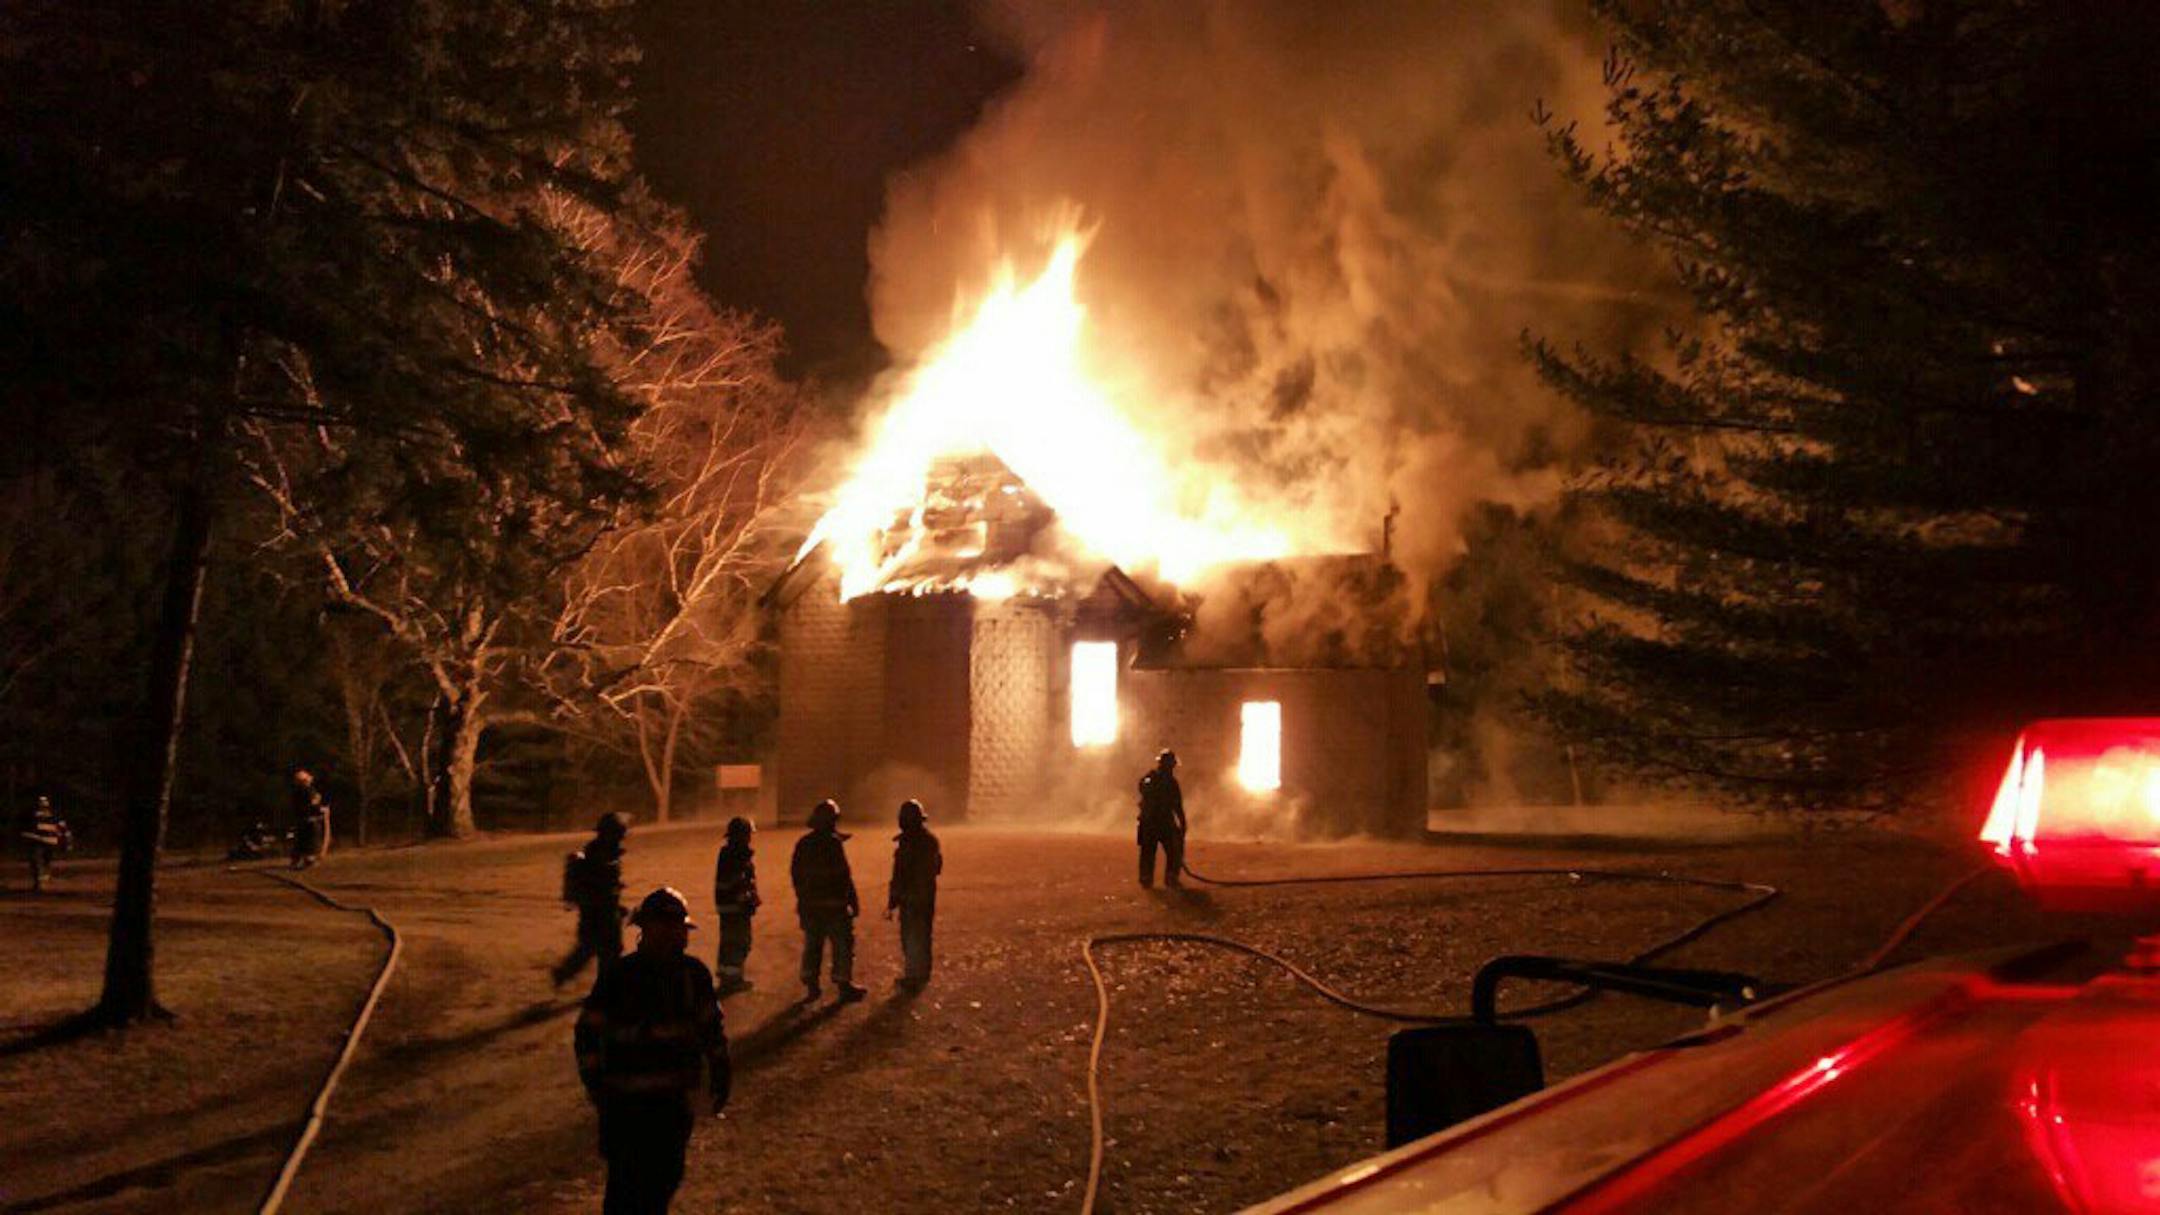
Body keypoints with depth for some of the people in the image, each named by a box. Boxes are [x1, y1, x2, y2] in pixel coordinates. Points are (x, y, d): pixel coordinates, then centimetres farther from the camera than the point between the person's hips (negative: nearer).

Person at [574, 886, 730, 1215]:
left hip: (675, 1097, 5)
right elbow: (588, 1031, -5)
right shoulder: (619, 976, -10)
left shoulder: (694, 973, 3)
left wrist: (720, 1071, 13)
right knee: (627, 1179, -4)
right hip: (626, 1100, -4)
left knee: (666, 1176, 13)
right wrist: (594, 1082, -9)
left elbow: (712, 1025, 15)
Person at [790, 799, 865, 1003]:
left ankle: (811, 986, 14)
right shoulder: (834, 843, -15)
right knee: (843, 945, 3)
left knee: (812, 946, 12)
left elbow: (795, 873, 12)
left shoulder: (803, 844, 6)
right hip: (833, 904, -6)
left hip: (809, 904, 6)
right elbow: (844, 876, -16)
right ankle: (844, 985, 5)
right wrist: (853, 902, -9)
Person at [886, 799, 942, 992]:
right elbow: (938, 866, 17)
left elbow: (899, 876, -22)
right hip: (928, 896, 7)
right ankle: (922, 975, 28)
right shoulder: (931, 840, 4)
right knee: (923, 935, 18)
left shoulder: (905, 843, -21)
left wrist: (891, 904, -19)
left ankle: (913, 977, 4)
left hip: (910, 897, -7)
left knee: (911, 938, 1)